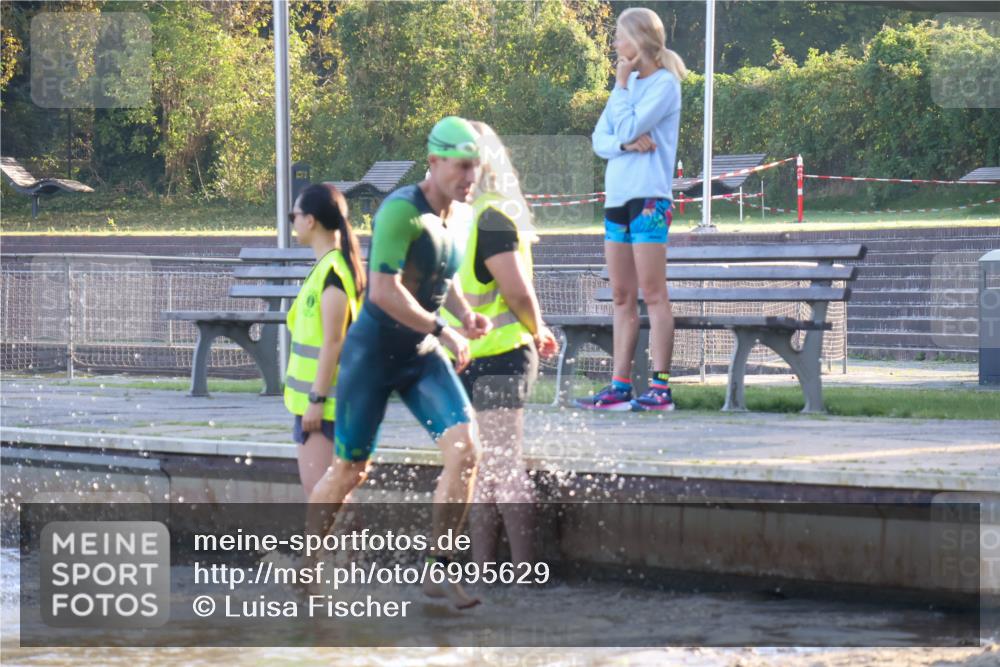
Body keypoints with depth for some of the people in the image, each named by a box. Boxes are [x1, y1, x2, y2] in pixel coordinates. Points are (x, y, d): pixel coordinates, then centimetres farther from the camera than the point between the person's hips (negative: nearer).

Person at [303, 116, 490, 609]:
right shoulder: (401, 211, -20)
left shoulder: (455, 214, 5)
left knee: (464, 450, -12)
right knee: (350, 470, 5)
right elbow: (384, 292, -28)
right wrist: (444, 331, -24)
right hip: (372, 353, -7)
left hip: (422, 356, 7)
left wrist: (467, 315, 4)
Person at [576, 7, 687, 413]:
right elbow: (600, 139, 10)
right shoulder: (629, 84, 17)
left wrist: (621, 84, -5)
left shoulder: (664, 85, -6)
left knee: (653, 295, -8)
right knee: (622, 299, 7)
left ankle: (661, 388, -9)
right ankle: (620, 387, 8)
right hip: (617, 197, 8)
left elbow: (628, 127, -16)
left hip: (648, 199, -8)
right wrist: (625, 143, -11)